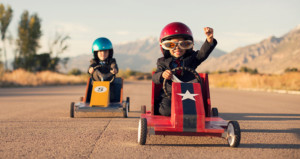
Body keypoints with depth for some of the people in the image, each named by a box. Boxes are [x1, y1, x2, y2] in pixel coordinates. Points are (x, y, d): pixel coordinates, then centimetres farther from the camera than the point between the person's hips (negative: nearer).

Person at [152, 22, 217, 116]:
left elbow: (203, 53, -9)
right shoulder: (163, 62, 10)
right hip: (169, 95, 0)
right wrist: (162, 75, -28)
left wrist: (209, 39, -30)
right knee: (167, 110, -29)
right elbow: (155, 78, -2)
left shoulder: (191, 58, 11)